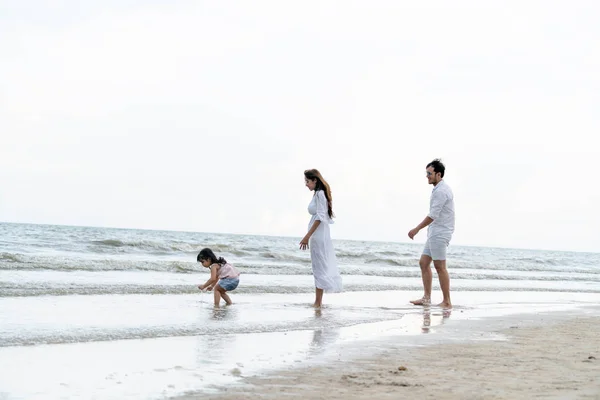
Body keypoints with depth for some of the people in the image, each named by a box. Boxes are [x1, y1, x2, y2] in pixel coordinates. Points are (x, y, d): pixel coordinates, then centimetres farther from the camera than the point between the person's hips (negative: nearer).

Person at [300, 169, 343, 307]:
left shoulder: (320, 194, -12)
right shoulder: (318, 194, 15)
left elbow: (320, 218, -18)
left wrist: (307, 236, -19)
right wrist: (308, 236, 17)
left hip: (319, 235, -10)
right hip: (317, 236, 10)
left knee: (319, 268, -7)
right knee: (320, 268, 10)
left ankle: (318, 303, -5)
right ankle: (318, 302, 13)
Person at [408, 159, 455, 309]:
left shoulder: (441, 191, -17)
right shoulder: (440, 189, 16)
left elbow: (433, 215, -21)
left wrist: (417, 229, -15)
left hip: (439, 234, -10)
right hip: (434, 233, 10)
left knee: (440, 267, -7)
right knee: (424, 263, 9)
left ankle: (447, 302, -3)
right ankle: (426, 298, 10)